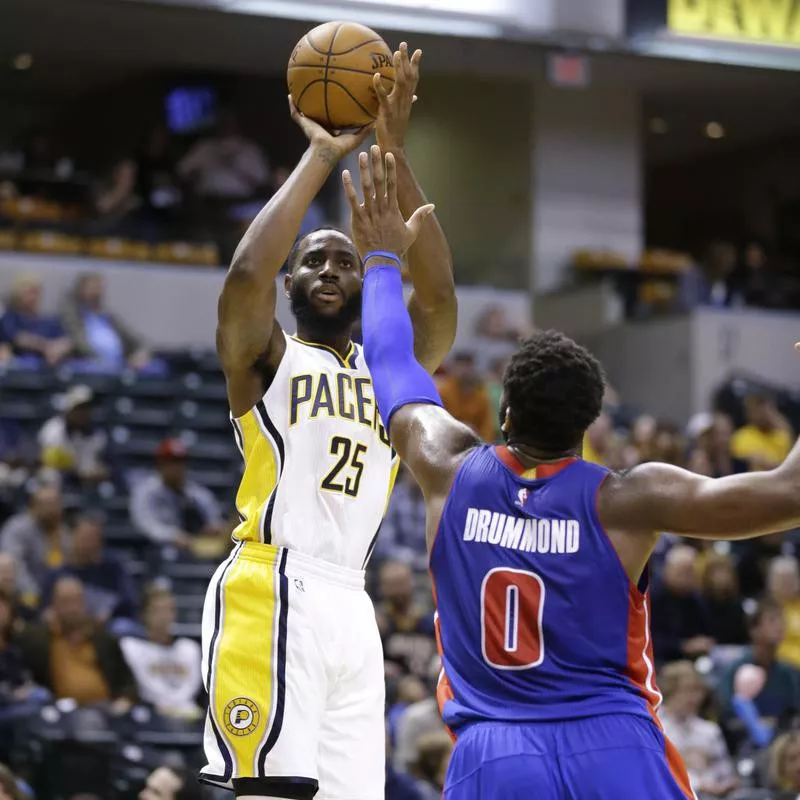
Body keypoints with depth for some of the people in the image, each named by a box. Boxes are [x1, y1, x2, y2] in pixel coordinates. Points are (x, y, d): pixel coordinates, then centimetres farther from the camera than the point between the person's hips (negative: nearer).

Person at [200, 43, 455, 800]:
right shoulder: (265, 358, 8)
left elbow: (438, 296, 2)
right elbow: (245, 275, -14)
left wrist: (393, 154, -3)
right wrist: (320, 155, -6)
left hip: (350, 604, 6)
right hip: (272, 594, -6)